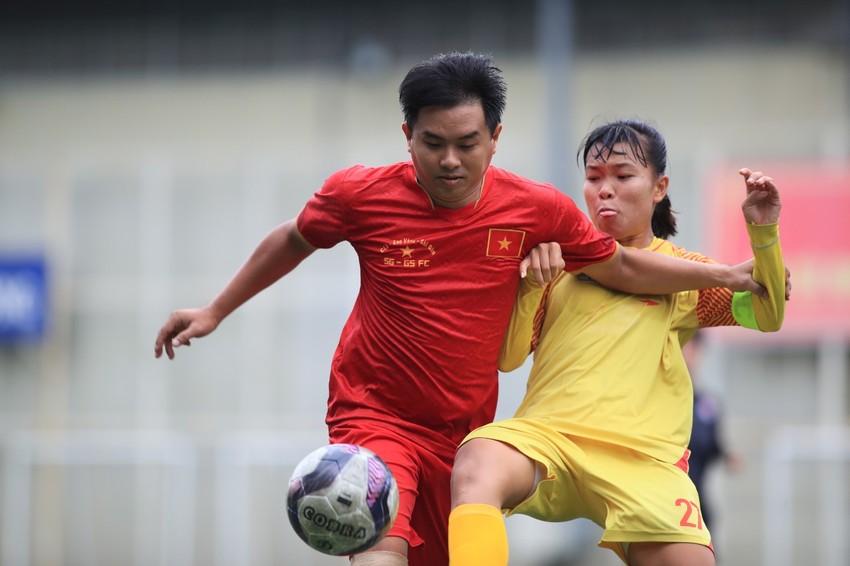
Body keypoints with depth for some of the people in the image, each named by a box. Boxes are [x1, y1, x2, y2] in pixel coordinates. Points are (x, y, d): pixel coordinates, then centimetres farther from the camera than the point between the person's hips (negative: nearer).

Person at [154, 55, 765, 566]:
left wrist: (730, 275, 7)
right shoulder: (359, 194, -11)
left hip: (465, 428, 3)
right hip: (375, 413, -3)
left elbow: (623, 268, 7)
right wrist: (215, 312, 14)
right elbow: (293, 241, 9)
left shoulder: (537, 209, -8)